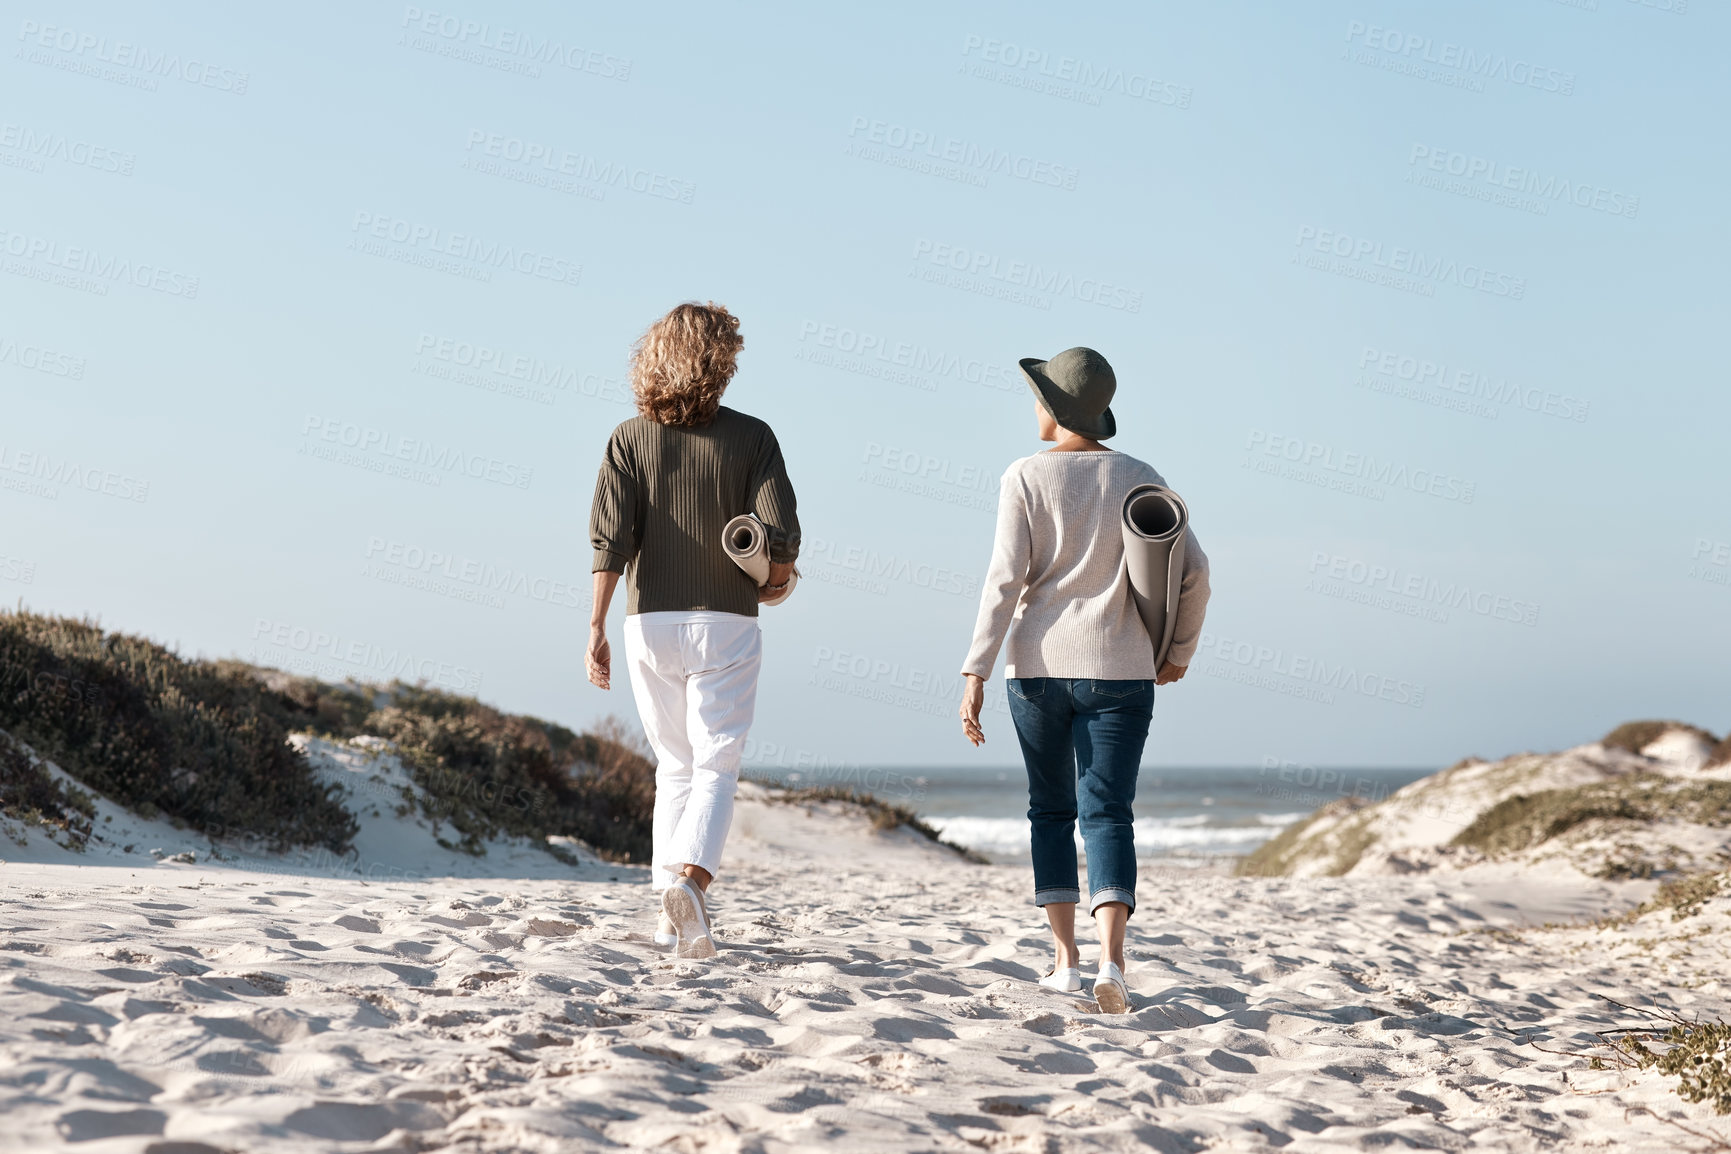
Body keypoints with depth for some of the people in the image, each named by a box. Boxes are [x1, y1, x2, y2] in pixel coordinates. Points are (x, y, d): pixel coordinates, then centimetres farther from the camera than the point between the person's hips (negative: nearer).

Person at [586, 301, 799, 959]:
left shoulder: (630, 438, 2)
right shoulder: (750, 438, -2)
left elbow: (611, 536, -6)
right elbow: (781, 532, -10)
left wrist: (596, 625, -6)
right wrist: (775, 582, 11)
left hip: (651, 621, 3)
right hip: (726, 622, -2)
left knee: (675, 764, 15)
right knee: (716, 766, -1)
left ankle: (669, 912, 14)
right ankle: (691, 876, -26)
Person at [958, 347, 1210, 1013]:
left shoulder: (1026, 477, -3)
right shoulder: (1139, 480, 4)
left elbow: (1005, 578, -10)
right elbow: (1194, 572, 1)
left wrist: (975, 670, -10)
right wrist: (1181, 649, 15)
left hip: (1039, 667, -1)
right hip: (1119, 671, 1)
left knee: (1051, 810, 14)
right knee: (1107, 814, -1)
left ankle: (1065, 958, 12)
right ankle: (1111, 960, -20)